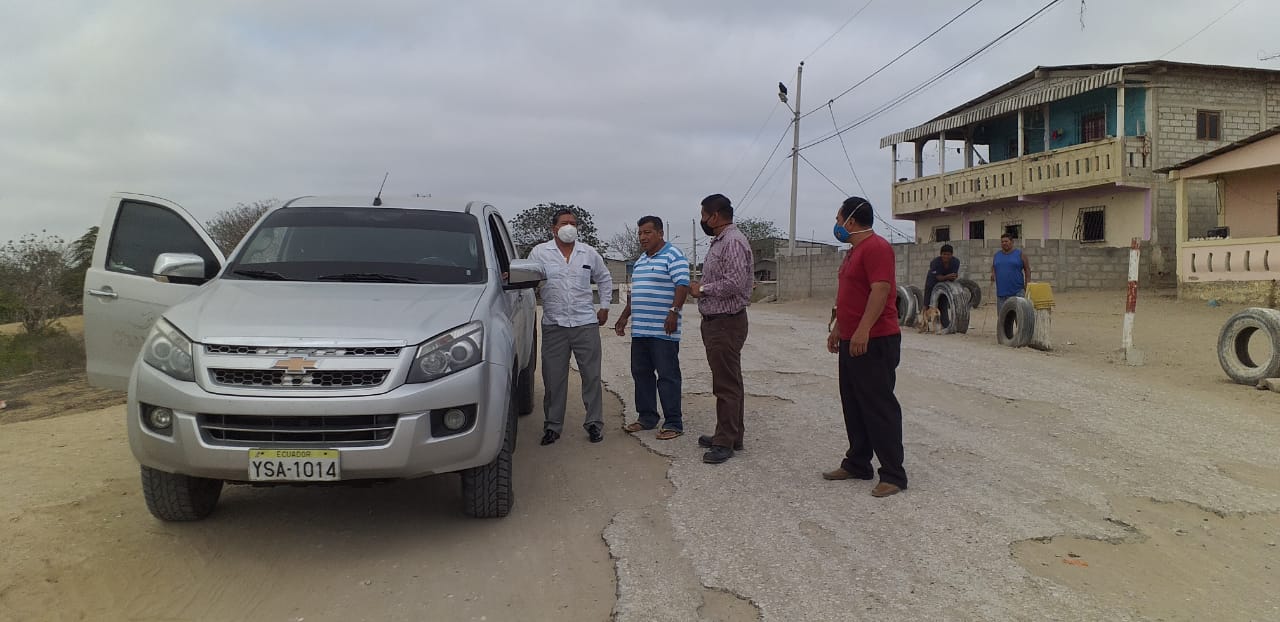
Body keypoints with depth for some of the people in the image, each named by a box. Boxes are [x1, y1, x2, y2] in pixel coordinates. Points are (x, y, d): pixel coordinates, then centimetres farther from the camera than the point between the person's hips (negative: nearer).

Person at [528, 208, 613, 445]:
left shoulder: (589, 253, 9)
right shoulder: (540, 252, 4)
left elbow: (605, 279, 20)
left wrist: (604, 307, 16)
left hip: (586, 323, 1)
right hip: (554, 325, -1)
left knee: (592, 376, 3)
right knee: (554, 378, 3)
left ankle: (594, 423, 13)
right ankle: (552, 426, 14)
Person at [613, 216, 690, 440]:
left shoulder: (673, 256, -6)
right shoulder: (641, 260, 21)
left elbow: (682, 285, -17)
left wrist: (674, 312, -27)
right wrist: (624, 317, 25)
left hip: (663, 331, -9)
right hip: (639, 329, 9)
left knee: (667, 376, -4)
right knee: (641, 374, 12)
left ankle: (673, 424, 1)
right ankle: (646, 418, 23)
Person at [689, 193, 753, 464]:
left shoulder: (733, 242, -16)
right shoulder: (719, 241, 17)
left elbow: (734, 283, -25)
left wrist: (702, 289, -14)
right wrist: (701, 287, 8)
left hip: (727, 322, -11)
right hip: (715, 320, 11)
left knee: (727, 384, -5)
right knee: (726, 381, 16)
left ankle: (726, 442, 0)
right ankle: (729, 435, 24)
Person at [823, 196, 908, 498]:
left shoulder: (876, 247, -14)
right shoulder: (855, 250, 18)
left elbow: (881, 290, -24)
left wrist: (863, 330, -29)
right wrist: (838, 328, 24)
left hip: (874, 342, -11)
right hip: (852, 341, 11)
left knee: (880, 408, -6)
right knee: (853, 406, 15)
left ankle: (893, 476, 1)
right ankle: (857, 464, 25)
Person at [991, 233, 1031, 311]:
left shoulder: (1019, 254, 1)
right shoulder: (997, 255, 11)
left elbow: (1027, 270, 2)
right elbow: (993, 268, 22)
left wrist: (1027, 286, -5)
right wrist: (993, 274, -1)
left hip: (1017, 293, -3)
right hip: (1001, 293, 4)